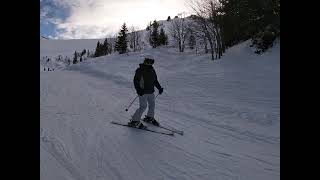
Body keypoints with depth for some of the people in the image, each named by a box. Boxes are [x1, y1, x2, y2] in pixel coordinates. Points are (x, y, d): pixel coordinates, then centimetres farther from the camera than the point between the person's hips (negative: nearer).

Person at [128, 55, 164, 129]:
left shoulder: (152, 70, 9)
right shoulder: (140, 70, -11)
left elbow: (155, 80, 18)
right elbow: (135, 81, -11)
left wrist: (159, 88, 9)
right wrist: (138, 90, -23)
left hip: (151, 92, 7)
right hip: (143, 92, -7)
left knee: (152, 105, 16)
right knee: (143, 107, -7)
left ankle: (149, 118, 39)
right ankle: (134, 121, 7)